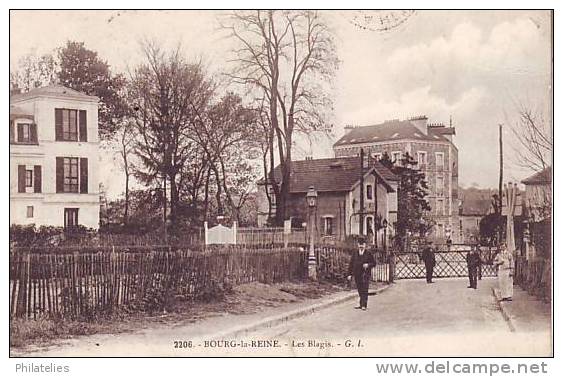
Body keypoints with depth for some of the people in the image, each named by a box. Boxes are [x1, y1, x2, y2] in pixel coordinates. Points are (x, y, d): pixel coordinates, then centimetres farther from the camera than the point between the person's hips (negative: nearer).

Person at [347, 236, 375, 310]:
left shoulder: (368, 254, 3)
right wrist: (349, 274, 3)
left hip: (365, 274, -3)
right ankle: (361, 304, 17)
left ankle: (364, 305, -8)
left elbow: (374, 263, 5)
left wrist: (368, 265, -15)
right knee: (360, 290, 8)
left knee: (364, 290, -8)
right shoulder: (355, 254, 10)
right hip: (357, 275, 3)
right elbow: (351, 264, 10)